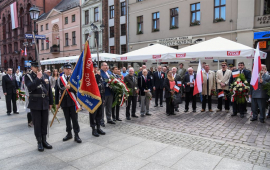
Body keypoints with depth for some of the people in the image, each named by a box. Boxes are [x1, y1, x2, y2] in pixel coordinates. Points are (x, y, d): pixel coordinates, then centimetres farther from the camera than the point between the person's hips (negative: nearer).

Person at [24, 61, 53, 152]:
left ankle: (44, 141, 23)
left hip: (45, 103, 4)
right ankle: (39, 142, 17)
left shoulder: (45, 76, 9)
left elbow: (49, 89, 12)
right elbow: (30, 87, -20)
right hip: (35, 104, -3)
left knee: (44, 123, 10)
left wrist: (50, 102, 11)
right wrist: (38, 78, -22)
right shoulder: (28, 76, -2)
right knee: (37, 124, 4)